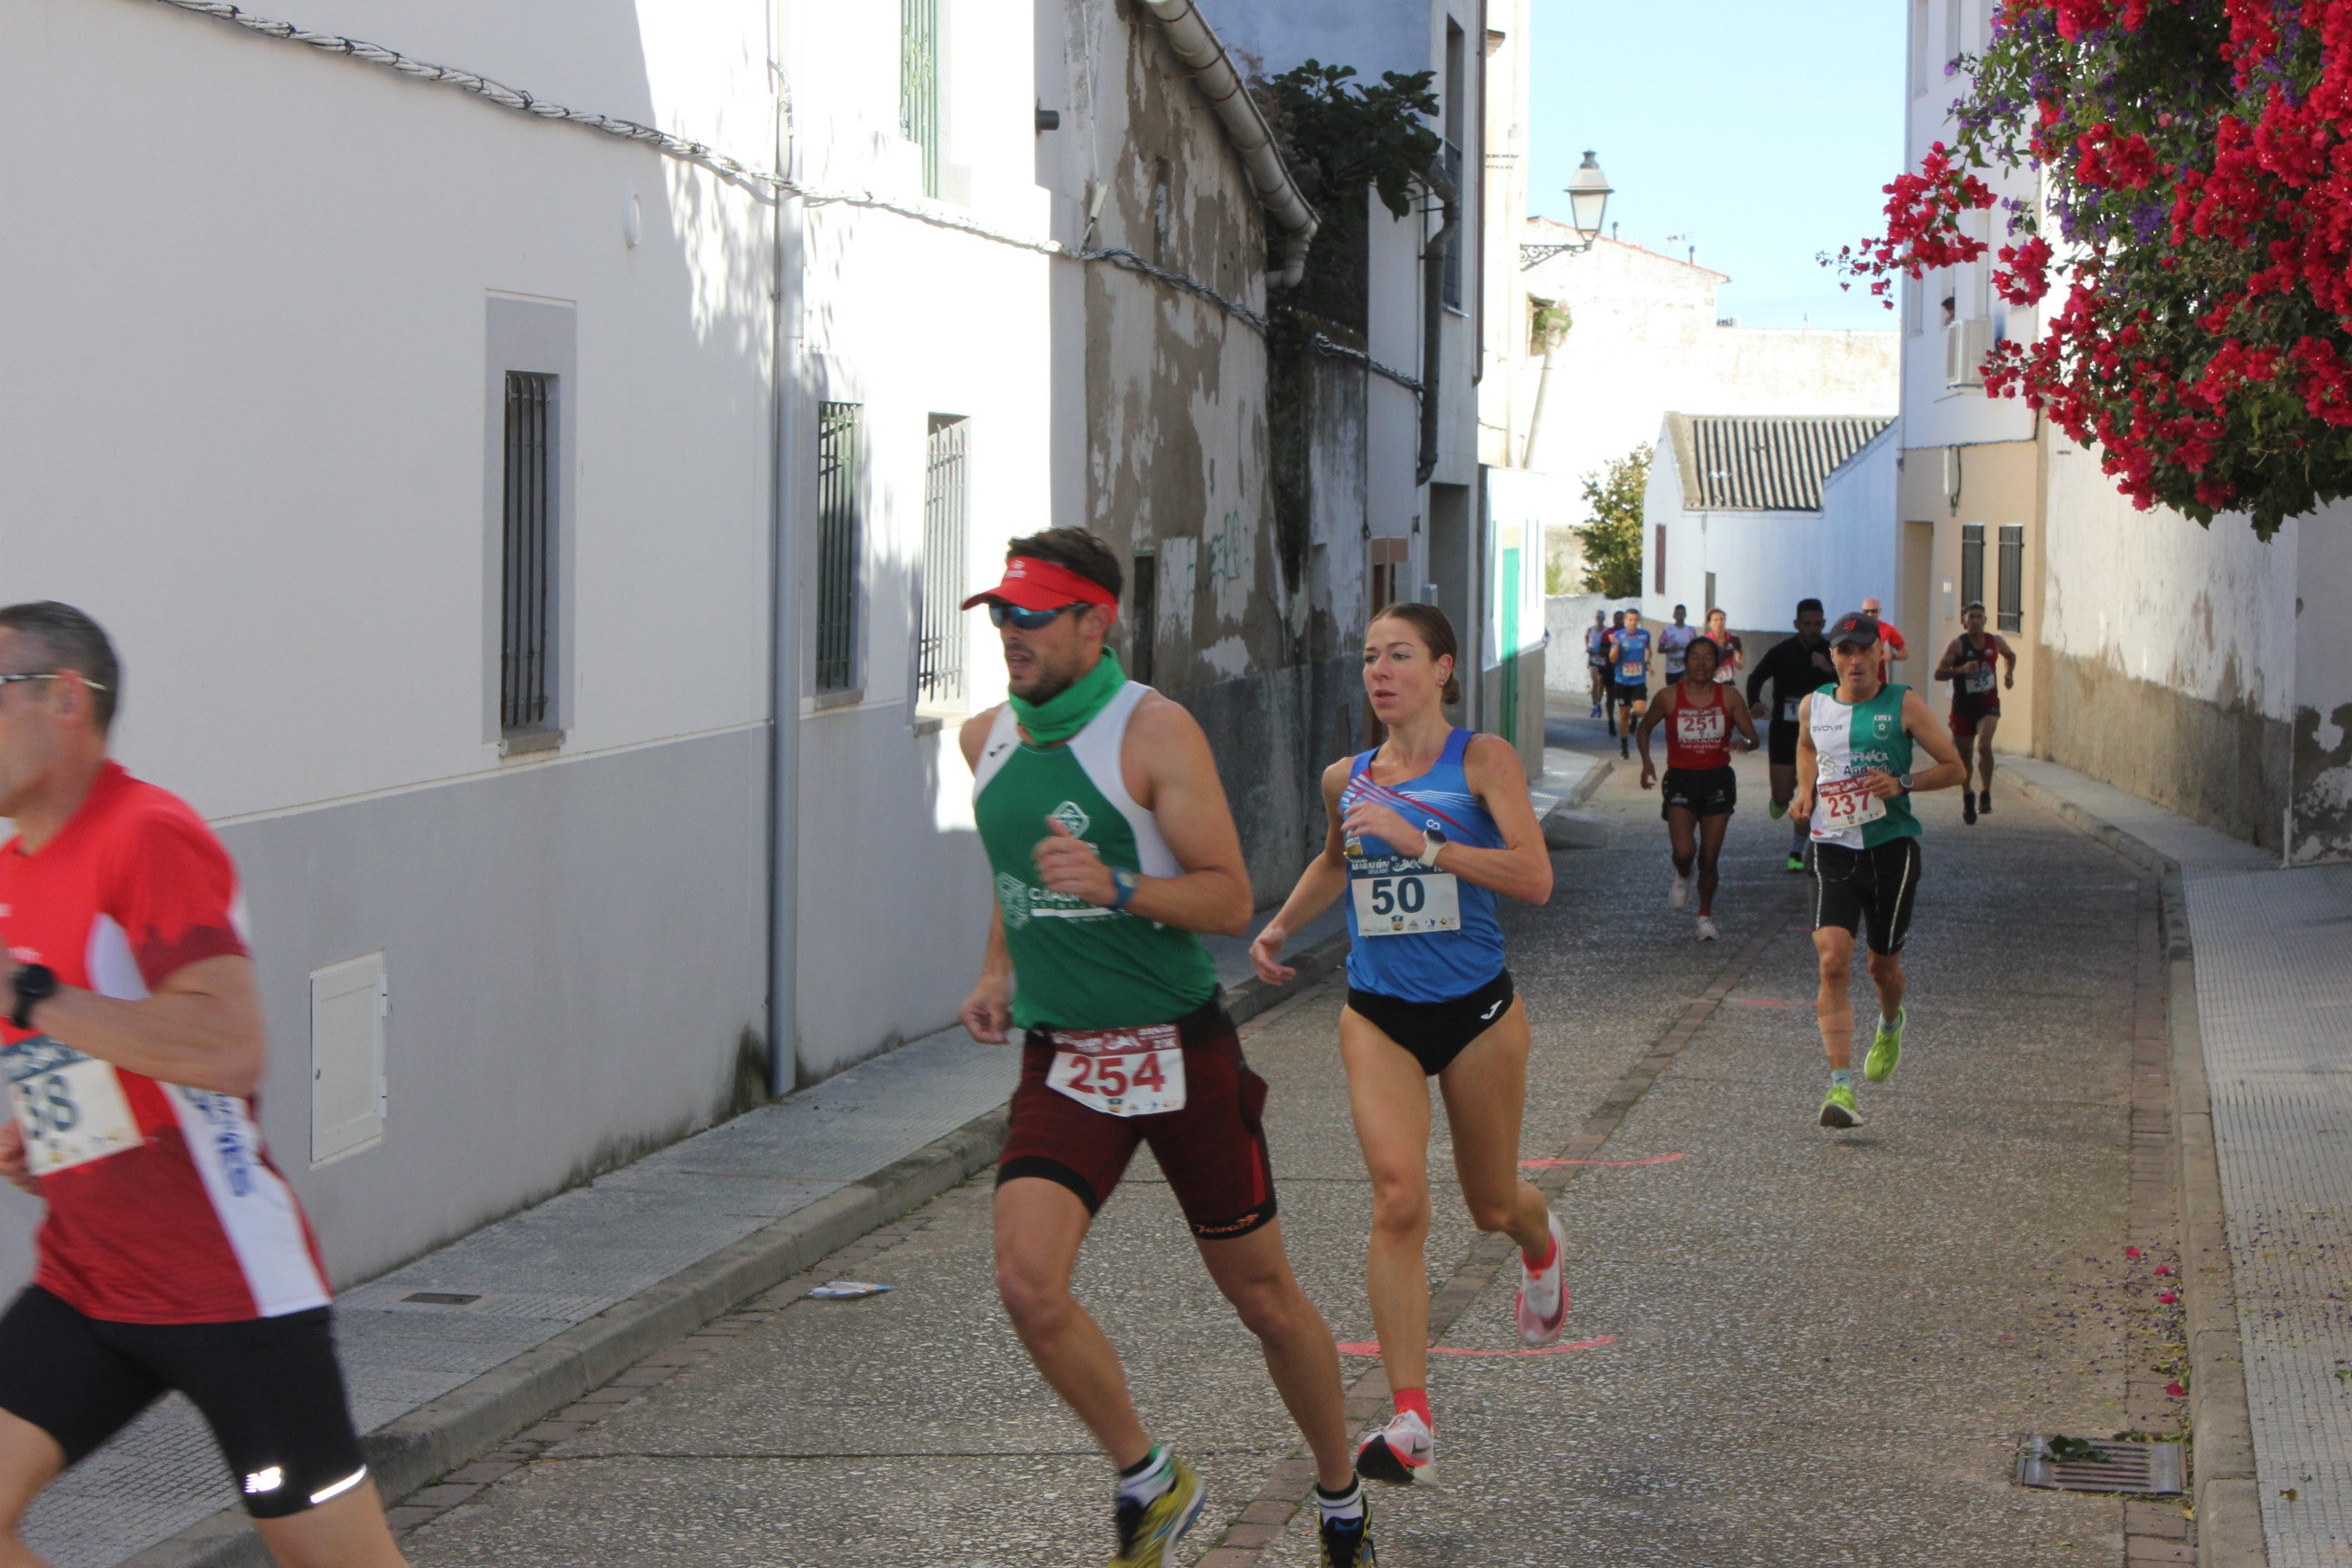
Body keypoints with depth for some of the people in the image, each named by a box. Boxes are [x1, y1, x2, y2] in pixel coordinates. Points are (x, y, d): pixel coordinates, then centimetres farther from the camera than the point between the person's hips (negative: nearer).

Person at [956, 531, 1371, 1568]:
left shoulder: (1153, 732, -12)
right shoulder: (986, 737, 6)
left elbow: (1230, 899, -14)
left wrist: (1118, 888, -30)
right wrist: (997, 972, 11)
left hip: (1181, 1052, -4)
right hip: (1061, 1061, 4)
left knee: (1262, 1297, 8)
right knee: (1027, 1285, -17)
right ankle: (1147, 1483, 6)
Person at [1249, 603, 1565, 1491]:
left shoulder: (1482, 760, -7)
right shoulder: (1345, 779, 5)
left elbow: (1534, 878, -20)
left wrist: (1418, 840, -25)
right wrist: (1281, 926, 14)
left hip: (1476, 1010, -2)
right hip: (1378, 1014, 2)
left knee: (1492, 1206, 14)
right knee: (1397, 1199, -17)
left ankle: (1541, 1246, 55)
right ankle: (1410, 1417, -17)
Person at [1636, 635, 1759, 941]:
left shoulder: (1729, 697, -2)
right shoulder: (1669, 697, -4)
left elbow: (1752, 737, 2)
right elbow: (1645, 727, 12)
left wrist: (1745, 744, -22)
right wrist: (1647, 763, 1)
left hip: (1718, 781, 1)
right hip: (1681, 780, -1)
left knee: (1709, 858, 5)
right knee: (1684, 851, -19)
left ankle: (1706, 916, 26)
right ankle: (1682, 877, 18)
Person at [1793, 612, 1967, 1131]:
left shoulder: (1904, 705, -3)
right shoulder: (1814, 706, 6)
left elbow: (1954, 767, 1)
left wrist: (1902, 784, -15)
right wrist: (1805, 789, 11)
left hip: (1892, 848, -1)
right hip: (1833, 849, 1)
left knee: (1882, 964, 11)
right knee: (1833, 961, -16)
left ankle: (1890, 1026, 48)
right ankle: (1840, 1086, -18)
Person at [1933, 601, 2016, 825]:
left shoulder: (1995, 641, 1)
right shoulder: (1958, 644, -10)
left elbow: (2010, 655, 24)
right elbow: (1939, 673, -14)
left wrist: (2009, 673, 6)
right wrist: (1961, 669, -29)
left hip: (1988, 705, 1)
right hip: (1963, 706, -1)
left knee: (1984, 745, -24)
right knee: (1965, 755, 9)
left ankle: (1985, 793, -11)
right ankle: (1967, 796, 33)